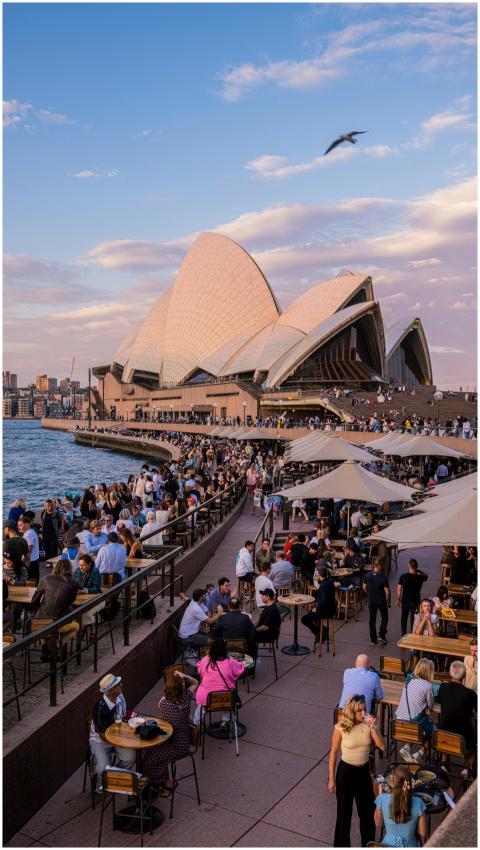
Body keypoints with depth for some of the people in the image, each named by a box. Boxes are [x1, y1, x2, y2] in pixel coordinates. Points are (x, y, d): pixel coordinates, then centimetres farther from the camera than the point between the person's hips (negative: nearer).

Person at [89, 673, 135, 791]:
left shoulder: (120, 696, -8)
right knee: (104, 769, -26)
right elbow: (103, 735, -21)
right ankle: (101, 786, 10)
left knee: (130, 758, -21)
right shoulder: (101, 708, -28)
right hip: (100, 740, -5)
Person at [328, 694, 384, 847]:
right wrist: (331, 778, -6)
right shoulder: (340, 728, -20)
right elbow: (333, 753, -9)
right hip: (346, 771, -4)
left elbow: (382, 746, -16)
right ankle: (342, 845, 32)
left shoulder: (368, 724, -11)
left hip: (364, 771, 4)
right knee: (344, 811, 10)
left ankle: (368, 844, 42)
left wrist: (372, 728, -28)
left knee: (368, 810, 18)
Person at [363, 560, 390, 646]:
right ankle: (381, 636, 14)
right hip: (381, 601, -3)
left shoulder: (367, 575, -8)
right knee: (384, 617, 20)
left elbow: (364, 587, 4)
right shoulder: (383, 577, -20)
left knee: (372, 619, 12)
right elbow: (387, 591, -16)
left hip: (371, 601, 3)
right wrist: (387, 599, 2)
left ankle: (373, 640, 16)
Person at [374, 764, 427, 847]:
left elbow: (378, 824, -3)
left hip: (388, 845, -1)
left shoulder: (382, 799, -21)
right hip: (409, 846, 1)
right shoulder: (418, 803, -21)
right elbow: (423, 833, -10)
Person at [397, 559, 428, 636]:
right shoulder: (420, 577, -13)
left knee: (404, 618, 19)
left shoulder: (403, 576, -15)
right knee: (414, 620, 14)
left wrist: (398, 600, 4)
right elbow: (426, 576, 13)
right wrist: (419, 571, -1)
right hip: (416, 602, 0)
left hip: (405, 601, 0)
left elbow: (399, 589, -8)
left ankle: (403, 635, 26)